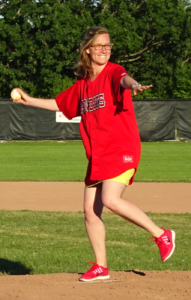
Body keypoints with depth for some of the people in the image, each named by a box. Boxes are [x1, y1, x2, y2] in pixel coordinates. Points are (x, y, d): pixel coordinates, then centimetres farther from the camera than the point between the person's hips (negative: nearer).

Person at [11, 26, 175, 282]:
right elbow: (58, 104, 31)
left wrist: (133, 86, -54)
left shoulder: (113, 72, -6)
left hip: (122, 150, -7)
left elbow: (124, 79, -32)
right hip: (97, 155, 7)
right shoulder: (82, 85, 14)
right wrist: (29, 101, 29)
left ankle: (161, 235, -10)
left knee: (111, 200, -25)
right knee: (90, 209, 5)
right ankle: (101, 267, 16)